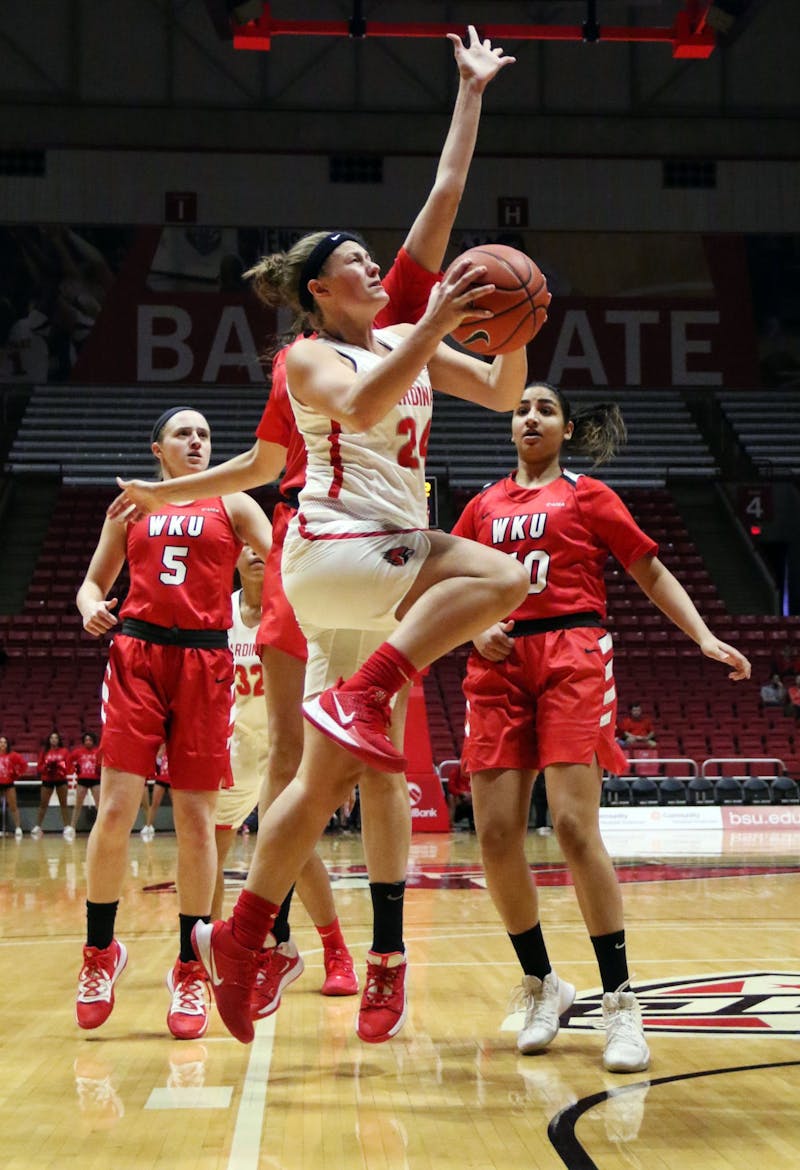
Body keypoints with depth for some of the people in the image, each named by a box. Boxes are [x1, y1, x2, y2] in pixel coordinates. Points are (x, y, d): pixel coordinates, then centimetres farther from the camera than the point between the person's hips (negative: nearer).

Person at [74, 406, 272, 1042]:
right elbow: (94, 582, 20)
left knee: (196, 819, -2)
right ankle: (100, 951, 9)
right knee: (115, 811, -8)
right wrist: (92, 608, -4)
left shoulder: (232, 505, 12)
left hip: (204, 662, -1)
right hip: (136, 655, 1)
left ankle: (190, 970, 8)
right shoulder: (130, 506, 16)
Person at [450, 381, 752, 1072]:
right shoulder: (484, 505, 19)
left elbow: (651, 572, 10)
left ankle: (620, 1001, -10)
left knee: (574, 826, -16)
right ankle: (541, 986, 14)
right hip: (500, 662, 4)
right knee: (495, 835, -5)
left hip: (573, 657, -3)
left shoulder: (587, 496, 11)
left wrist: (706, 638, -1)